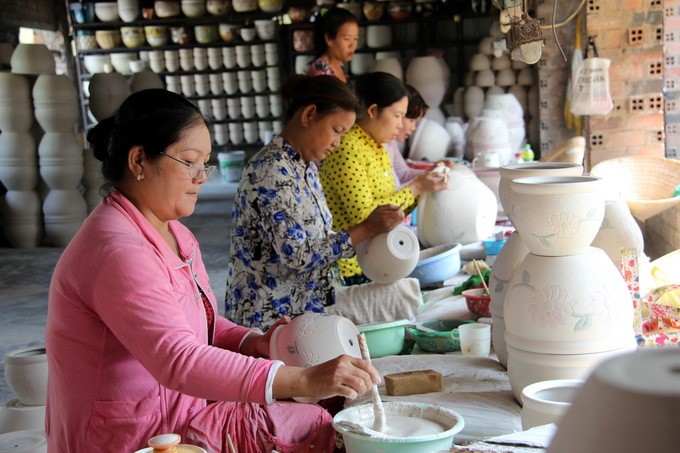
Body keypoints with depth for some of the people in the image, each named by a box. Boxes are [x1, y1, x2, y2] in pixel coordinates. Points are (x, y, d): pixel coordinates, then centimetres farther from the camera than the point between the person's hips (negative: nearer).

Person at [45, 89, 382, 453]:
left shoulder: (172, 233, 10)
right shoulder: (119, 252, -24)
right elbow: (178, 361, -35)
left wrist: (254, 342, -3)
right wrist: (304, 380, -41)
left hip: (176, 407, 10)